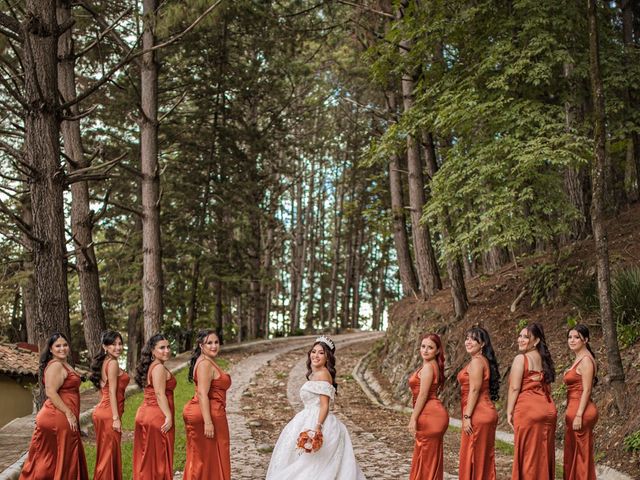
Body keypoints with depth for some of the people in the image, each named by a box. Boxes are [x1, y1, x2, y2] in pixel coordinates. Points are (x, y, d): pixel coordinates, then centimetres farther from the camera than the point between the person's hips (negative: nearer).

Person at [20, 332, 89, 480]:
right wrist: (69, 414, -22)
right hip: (58, 418, -10)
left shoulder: (64, 365, 17)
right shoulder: (56, 365, -14)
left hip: (62, 418, 10)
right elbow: (51, 392, -22)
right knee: (62, 459, -2)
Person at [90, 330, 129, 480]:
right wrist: (116, 418, -18)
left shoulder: (104, 362, 14)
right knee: (109, 455, -2)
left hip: (102, 411, 9)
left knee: (105, 454, 15)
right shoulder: (113, 363, -13)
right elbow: (112, 392, -17)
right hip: (109, 414, -9)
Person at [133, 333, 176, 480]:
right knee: (159, 458, -1)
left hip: (145, 412, 9)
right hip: (157, 415, -9)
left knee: (146, 458, 14)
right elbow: (160, 395, -20)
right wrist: (169, 416, -20)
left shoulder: (150, 366, 15)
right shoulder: (159, 368, -14)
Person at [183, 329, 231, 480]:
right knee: (208, 457, -2)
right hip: (208, 414, -10)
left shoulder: (207, 362, 15)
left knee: (200, 458, 13)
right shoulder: (205, 364, -16)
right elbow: (202, 394, -22)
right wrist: (208, 422, -26)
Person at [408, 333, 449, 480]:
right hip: (433, 414, 10)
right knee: (430, 457, 16)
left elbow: (423, 395, -18)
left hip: (430, 415, -10)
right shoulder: (433, 366, 15)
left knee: (426, 457, -1)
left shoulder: (427, 367, -15)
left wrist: (413, 418, -15)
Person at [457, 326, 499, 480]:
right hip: (486, 413, 10)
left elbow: (474, 390, -19)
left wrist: (467, 416, -19)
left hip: (478, 415, -10)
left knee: (473, 457, -4)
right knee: (484, 458, 13)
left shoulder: (476, 361, -12)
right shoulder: (483, 360, 16)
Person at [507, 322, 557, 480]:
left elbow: (514, 388, -12)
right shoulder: (544, 359, 14)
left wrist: (509, 412, -6)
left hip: (528, 410, -7)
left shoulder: (521, 358, -9)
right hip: (548, 409, 8)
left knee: (528, 454, -1)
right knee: (544, 454, 13)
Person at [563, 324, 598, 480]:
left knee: (581, 455, -3)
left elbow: (586, 390, -18)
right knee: (573, 455, 14)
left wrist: (578, 416, -21)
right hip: (574, 410, 10)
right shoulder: (578, 359, 15)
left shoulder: (586, 359, -13)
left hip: (581, 411, -10)